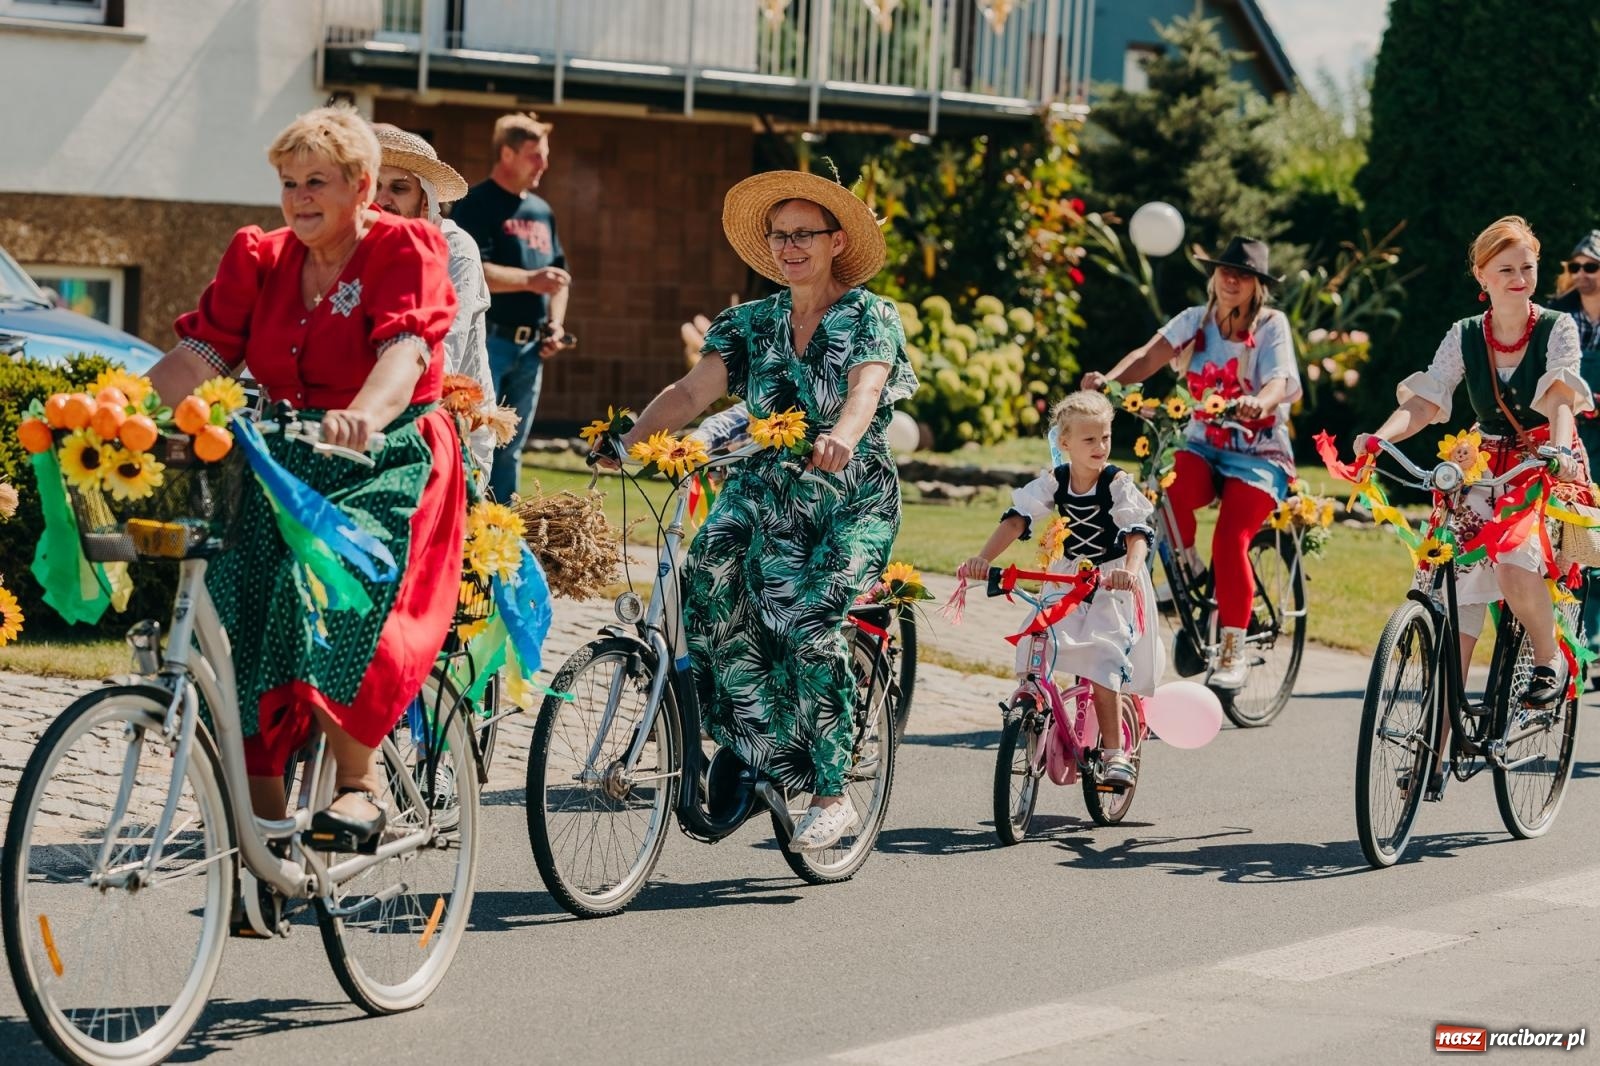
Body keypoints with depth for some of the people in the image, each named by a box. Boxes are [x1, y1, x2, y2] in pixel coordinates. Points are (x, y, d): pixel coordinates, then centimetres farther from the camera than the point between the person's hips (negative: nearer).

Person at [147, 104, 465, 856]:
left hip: (389, 462, -5)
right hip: (288, 464, 5)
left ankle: (359, 778, -19)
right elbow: (200, 354, 0)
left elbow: (405, 351, -23)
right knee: (234, 600, -14)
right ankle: (261, 818, -5)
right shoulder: (259, 260, 10)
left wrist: (364, 416, -45)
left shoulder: (405, 249, -5)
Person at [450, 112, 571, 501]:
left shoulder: (542, 212, 18)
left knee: (511, 449, 9)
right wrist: (531, 280, -21)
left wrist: (556, 325, 8)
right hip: (488, 340, -7)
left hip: (530, 347, 7)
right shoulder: (477, 205, -5)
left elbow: (558, 274, 23)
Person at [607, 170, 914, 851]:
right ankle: (749, 748, -15)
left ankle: (830, 795, -11)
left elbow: (866, 386, -23)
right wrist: (636, 436, -22)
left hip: (852, 502, -4)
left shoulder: (869, 316, -3)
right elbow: (694, 390, -3)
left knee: (809, 624, -25)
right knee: (712, 571, -27)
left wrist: (841, 436, -46)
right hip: (765, 494, 4)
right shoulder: (753, 323, 9)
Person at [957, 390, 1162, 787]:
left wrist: (1130, 570, -48)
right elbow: (1016, 519, -14)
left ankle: (1114, 753, -9)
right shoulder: (1053, 482, -5)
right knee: (1030, 648, -12)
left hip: (1113, 583, -4)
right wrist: (982, 559, -30)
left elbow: (1138, 533, -27)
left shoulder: (1119, 484, -15)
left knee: (1101, 661, -18)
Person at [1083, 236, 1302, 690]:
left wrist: (1258, 403, -47)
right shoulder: (1195, 320, 4)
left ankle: (1233, 655, -13)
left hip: (1258, 454, -3)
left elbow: (1278, 382, -22)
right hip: (1203, 445, 3)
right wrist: (1109, 379, -33)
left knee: (1230, 541, -24)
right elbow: (1151, 354, -12)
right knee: (1168, 491, -31)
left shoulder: (1271, 325, -5)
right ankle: (1188, 572, -2)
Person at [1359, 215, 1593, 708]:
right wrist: (1378, 438, -30)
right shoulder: (1465, 336, 2)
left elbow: (1561, 396, -22)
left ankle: (1549, 658, -3)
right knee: (1458, 595, -9)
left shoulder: (1557, 329, -6)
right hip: (1489, 468, 3)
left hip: (1549, 468, -3)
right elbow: (1424, 401, -10)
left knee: (1514, 561, -31)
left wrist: (1560, 451, -43)